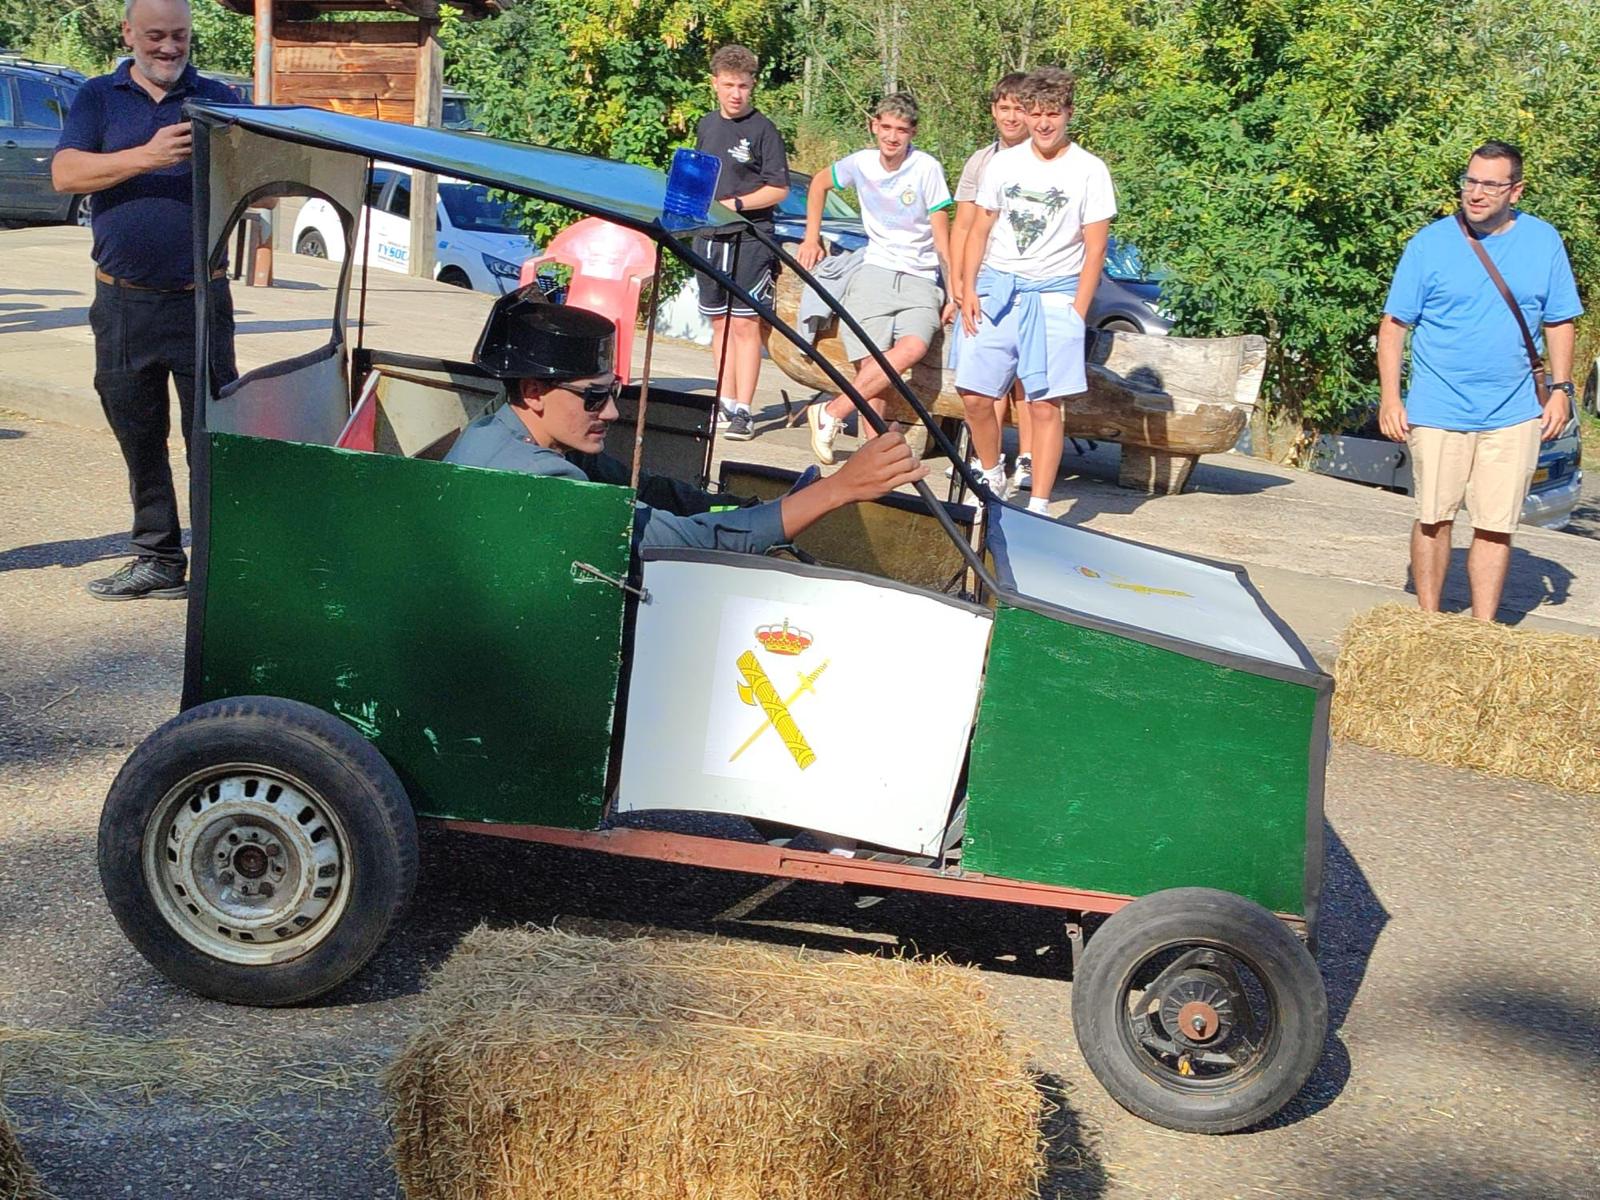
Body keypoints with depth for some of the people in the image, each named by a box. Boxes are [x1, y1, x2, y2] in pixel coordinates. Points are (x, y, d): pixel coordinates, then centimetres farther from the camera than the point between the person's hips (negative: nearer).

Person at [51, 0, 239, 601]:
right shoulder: (98, 98, 7)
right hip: (122, 303, 2)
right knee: (139, 440, 10)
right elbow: (65, 173, -8)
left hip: (200, 301, -2)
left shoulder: (219, 99, 7)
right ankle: (158, 558, 21)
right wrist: (147, 156, -21)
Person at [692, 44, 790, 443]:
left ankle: (742, 411, -5)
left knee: (745, 323, -6)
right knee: (720, 322, 10)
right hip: (709, 237, 6)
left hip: (749, 237, -6)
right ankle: (725, 405, 16)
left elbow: (778, 189, -8)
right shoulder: (706, 126, 13)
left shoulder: (762, 129, -5)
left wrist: (731, 204, -15)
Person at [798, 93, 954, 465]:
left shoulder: (927, 168, -4)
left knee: (913, 348, -29)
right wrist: (811, 238, 20)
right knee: (871, 362, -18)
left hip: (921, 278, -2)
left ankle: (832, 413, -24)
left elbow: (941, 235, -2)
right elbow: (819, 183, 25)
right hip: (875, 270, 2)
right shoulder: (861, 163, 5)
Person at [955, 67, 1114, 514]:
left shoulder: (1090, 171, 0)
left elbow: (1094, 250, 0)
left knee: (1044, 405, -6)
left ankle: (1038, 507, -1)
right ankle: (991, 480, 23)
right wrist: (968, 289, 2)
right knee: (974, 396, 0)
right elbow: (979, 231, 14)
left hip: (1053, 294, -3)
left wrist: (1076, 314, -7)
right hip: (995, 288, 3)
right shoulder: (1003, 164, 9)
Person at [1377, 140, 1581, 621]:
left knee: (1496, 526, 4)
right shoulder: (1430, 242, -2)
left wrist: (1560, 388, 2)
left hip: (1514, 414, 2)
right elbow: (1394, 324, -1)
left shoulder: (1544, 241, 5)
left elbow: (1559, 322, 11)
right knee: (1433, 520, 5)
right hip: (1437, 411, -1)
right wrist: (1390, 396, -7)